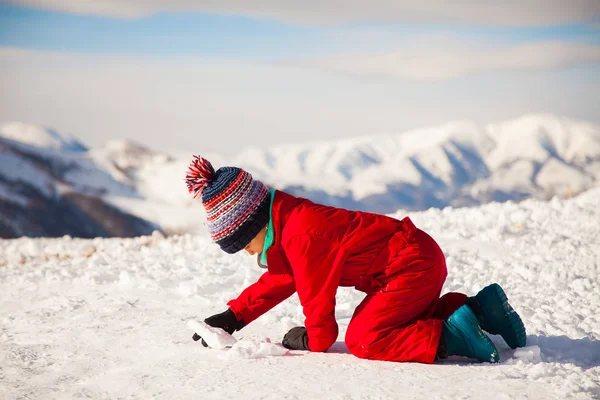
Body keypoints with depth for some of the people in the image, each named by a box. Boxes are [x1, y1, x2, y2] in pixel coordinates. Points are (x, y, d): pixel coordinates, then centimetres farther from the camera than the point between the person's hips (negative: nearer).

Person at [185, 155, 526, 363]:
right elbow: (278, 281, 24)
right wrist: (233, 317, 19)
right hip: (419, 260, 11)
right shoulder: (289, 221, 12)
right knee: (400, 319, 29)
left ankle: (453, 336, -19)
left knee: (362, 339, -15)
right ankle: (478, 308, 19)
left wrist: (312, 340, 2)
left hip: (412, 265, -11)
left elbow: (317, 296, -15)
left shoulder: (300, 234, -21)